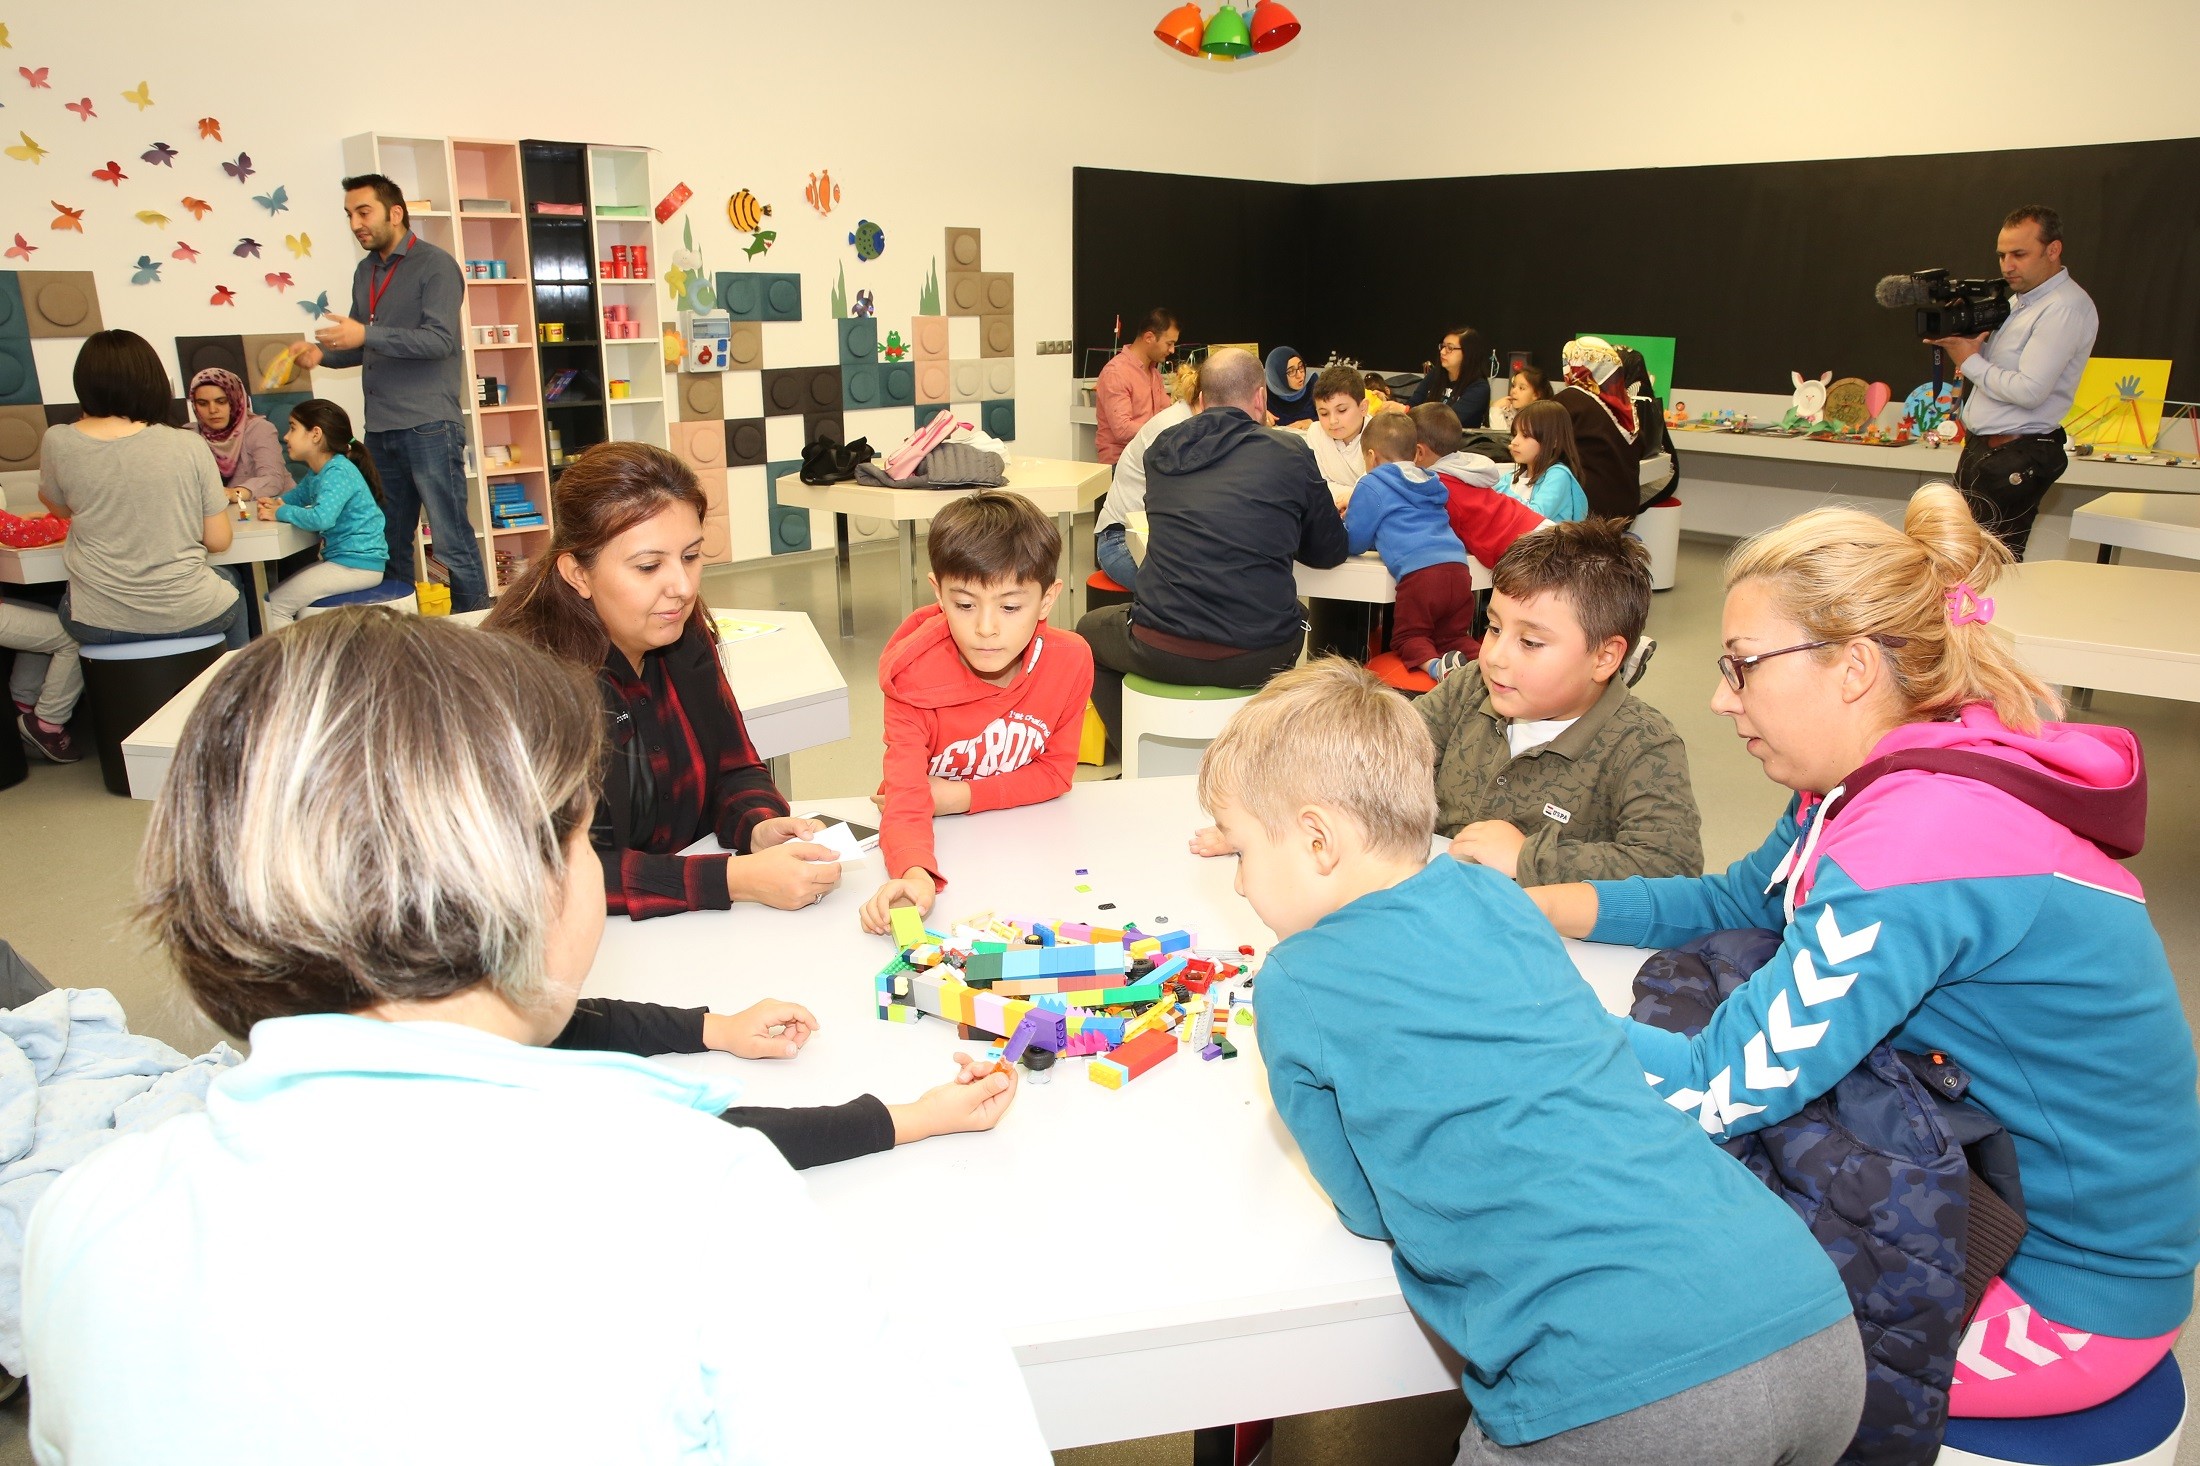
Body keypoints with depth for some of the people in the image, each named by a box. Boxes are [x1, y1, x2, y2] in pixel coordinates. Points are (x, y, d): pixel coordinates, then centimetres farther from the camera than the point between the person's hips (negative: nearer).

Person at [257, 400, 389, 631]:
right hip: (341, 559, 10)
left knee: (275, 606, -8)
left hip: (357, 565, -10)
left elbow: (321, 517, -34)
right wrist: (277, 502, 7)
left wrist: (281, 513, -18)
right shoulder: (316, 473, 12)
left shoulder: (338, 473, -19)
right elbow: (298, 495, 31)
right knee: (280, 592, 21)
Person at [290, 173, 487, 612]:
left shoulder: (435, 265, -5)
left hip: (428, 426, -8)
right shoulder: (366, 271, 18)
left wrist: (367, 334, -24)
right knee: (389, 545, 11)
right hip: (380, 429, 8)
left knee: (452, 542, -6)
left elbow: (440, 340, -16)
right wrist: (325, 353, 5)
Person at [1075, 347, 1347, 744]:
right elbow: (1330, 552, 9)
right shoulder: (1288, 452, 0)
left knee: (1090, 630, 32)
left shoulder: (1160, 450, 9)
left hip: (1161, 654, 0)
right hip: (1258, 658, 0)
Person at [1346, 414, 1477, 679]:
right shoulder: (1429, 483, 28)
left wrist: (1345, 519, 34)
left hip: (1419, 572, -6)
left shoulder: (1371, 487, 7)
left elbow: (1353, 543, 11)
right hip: (1458, 567, 6)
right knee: (1454, 635, 17)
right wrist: (1356, 513, 45)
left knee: (1407, 637, 9)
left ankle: (1435, 665, -23)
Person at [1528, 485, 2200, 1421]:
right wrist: (1527, 906, -1)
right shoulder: (1892, 780, -3)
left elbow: (1721, 1093, -31)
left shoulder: (1924, 840, -31)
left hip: (2064, 1296, -8)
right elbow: (1728, 905, 10)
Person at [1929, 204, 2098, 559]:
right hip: (1980, 450, 9)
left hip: (2016, 458, -9)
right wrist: (1964, 339, 2)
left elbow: (2029, 391, -21)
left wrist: (1971, 361, -9)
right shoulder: (2018, 301, 17)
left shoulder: (2067, 308, -13)